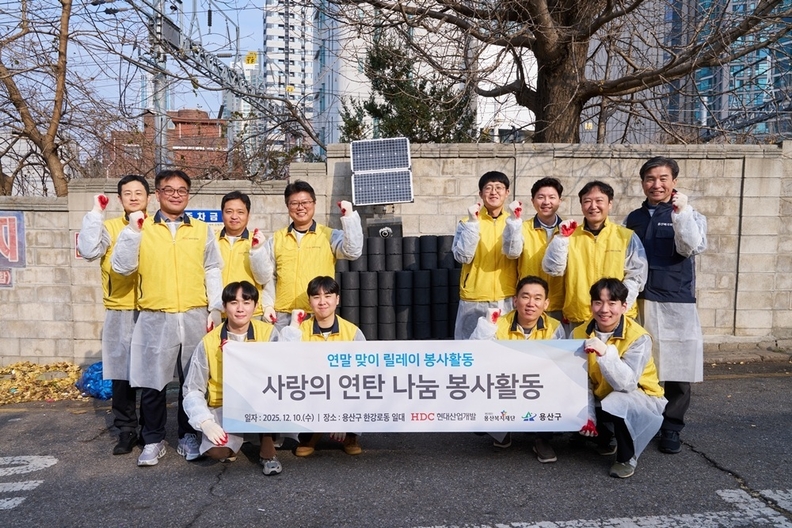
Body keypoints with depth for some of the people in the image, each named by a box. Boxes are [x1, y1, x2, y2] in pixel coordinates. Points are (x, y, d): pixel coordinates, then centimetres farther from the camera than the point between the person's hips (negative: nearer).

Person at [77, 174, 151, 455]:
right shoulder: (109, 227, 6)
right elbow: (88, 251, -12)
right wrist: (95, 212, -9)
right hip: (120, 313, 1)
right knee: (122, 373, 5)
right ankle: (127, 431, 19)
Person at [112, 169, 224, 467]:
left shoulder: (202, 230, 9)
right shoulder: (142, 228, 5)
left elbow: (213, 271, 9)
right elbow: (121, 267, -3)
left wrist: (216, 309, 2)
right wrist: (132, 230, -13)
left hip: (195, 317, 1)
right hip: (154, 319, -1)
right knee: (152, 382, 4)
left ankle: (189, 436, 23)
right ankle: (153, 440, 21)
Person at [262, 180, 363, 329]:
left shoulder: (330, 236, 3)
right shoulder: (276, 239, 11)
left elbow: (353, 251, -13)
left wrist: (349, 216, -17)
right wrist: (267, 305, 4)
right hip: (283, 317, 3)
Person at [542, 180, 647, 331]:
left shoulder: (627, 236, 4)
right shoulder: (570, 235, 6)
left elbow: (636, 275, 1)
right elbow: (552, 269, -1)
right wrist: (562, 238, -13)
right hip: (577, 319, 1)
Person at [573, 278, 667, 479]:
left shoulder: (638, 337, -24)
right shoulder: (579, 334, -11)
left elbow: (626, 384, -34)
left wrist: (605, 353, -48)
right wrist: (587, 414, -21)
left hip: (641, 398, -5)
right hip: (601, 399, 5)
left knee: (618, 403, -35)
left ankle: (627, 458, -6)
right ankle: (604, 439, 17)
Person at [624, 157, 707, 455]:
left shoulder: (689, 216, 4)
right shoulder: (633, 218, 12)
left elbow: (692, 247, -15)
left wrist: (681, 213, -24)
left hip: (676, 304, -2)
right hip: (638, 302, 2)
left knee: (677, 369, 1)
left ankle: (671, 428, 17)